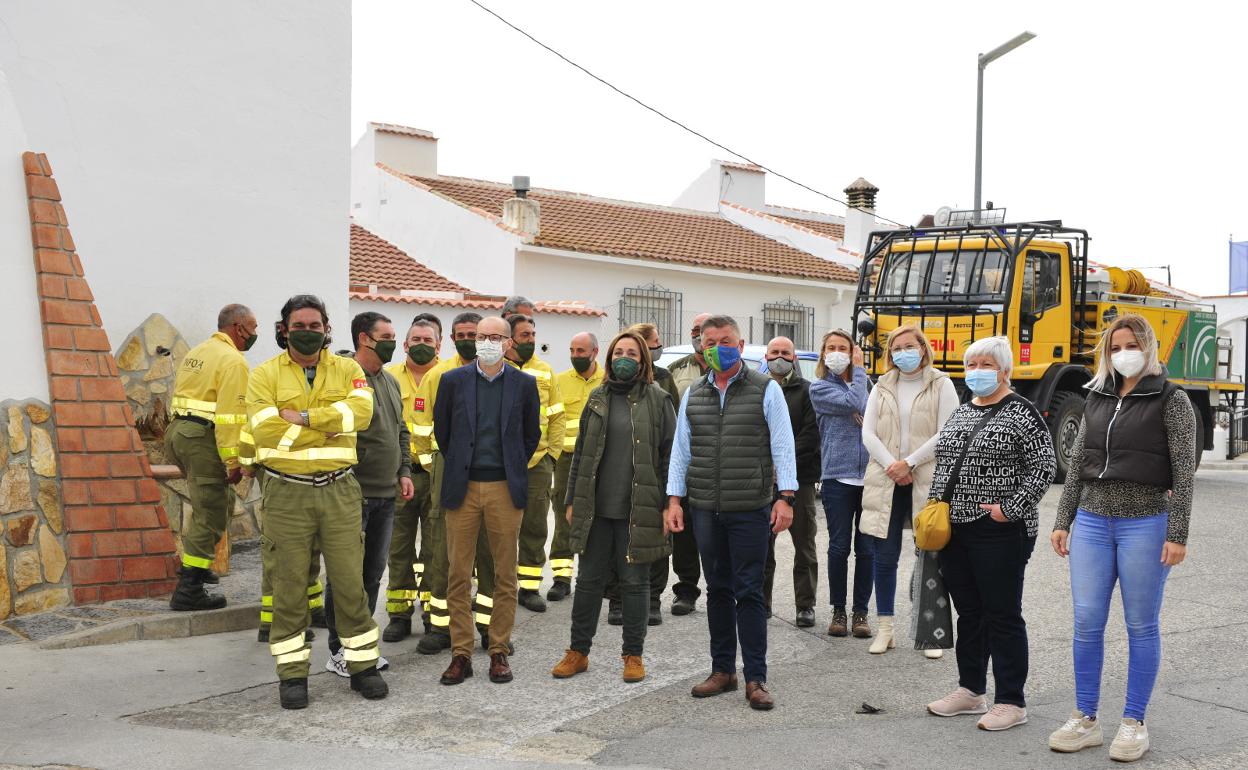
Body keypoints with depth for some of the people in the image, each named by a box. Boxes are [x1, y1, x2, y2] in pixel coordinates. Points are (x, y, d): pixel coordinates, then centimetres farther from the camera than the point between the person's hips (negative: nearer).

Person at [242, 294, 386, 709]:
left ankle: (363, 665, 21)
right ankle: (292, 674, 19)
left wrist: (303, 417, -19)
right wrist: (330, 424, -11)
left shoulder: (347, 370, 6)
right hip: (286, 493, -1)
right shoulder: (265, 374, 1)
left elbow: (360, 411, -14)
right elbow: (265, 431, -14)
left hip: (339, 490, 1)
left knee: (350, 581, 7)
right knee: (289, 586, 6)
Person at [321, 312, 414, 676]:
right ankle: (339, 650, 10)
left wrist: (404, 472, 14)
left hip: (386, 495, 8)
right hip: (353, 494, -8)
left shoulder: (391, 382, 15)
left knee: (373, 573, 13)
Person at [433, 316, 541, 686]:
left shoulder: (524, 384, 3)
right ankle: (461, 653, 11)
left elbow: (532, 433, 14)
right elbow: (441, 429, 12)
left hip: (505, 489, 0)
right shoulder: (453, 380, 3)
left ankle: (499, 652, 15)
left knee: (505, 576, 5)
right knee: (458, 575, 2)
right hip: (462, 488, 0)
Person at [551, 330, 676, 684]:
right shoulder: (598, 398, 10)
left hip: (638, 509, -3)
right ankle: (578, 651, 22)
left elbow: (669, 455, -3)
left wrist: (669, 506, -9)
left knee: (634, 582, 6)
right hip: (595, 508, 3)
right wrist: (572, 500, 9)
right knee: (588, 580, 10)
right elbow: (581, 452, 13)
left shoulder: (658, 400, -1)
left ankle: (633, 655, 19)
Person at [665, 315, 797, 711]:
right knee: (718, 589, 12)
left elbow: (782, 446, -3)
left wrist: (785, 497, -11)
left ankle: (756, 678, 7)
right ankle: (722, 670, 22)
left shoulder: (766, 389, 0)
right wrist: (674, 498, 5)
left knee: (749, 592, -1)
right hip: (705, 510, 4)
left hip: (751, 510, -4)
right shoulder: (693, 395, 12)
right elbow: (680, 450, 12)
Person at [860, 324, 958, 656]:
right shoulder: (881, 388, 11)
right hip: (885, 482, 3)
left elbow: (946, 435, -8)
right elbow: (868, 433, 3)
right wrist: (893, 467, -11)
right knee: (884, 558, 5)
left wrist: (909, 463, -13)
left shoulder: (941, 385, 1)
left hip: (927, 482, -3)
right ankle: (884, 630, 15)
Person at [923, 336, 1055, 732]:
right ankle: (971, 691, 27)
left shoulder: (1020, 412, -7)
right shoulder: (960, 413, 14)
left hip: (999, 533, -7)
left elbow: (1044, 466, -11)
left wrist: (1012, 509, -15)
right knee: (968, 612, 15)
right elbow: (942, 464, 21)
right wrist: (935, 506, 9)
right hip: (954, 529, 7)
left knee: (1002, 615, 1)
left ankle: (1011, 703, 11)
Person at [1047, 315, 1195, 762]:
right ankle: (1085, 720, 13)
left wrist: (1177, 534, -12)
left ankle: (1133, 723, 14)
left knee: (1141, 626, 4)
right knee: (1086, 623, 3)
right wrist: (1063, 521, 9)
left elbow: (1184, 471, -6)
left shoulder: (1171, 400, -2)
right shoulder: (1097, 399, 11)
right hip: (1091, 523, 4)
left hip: (1144, 524, -4)